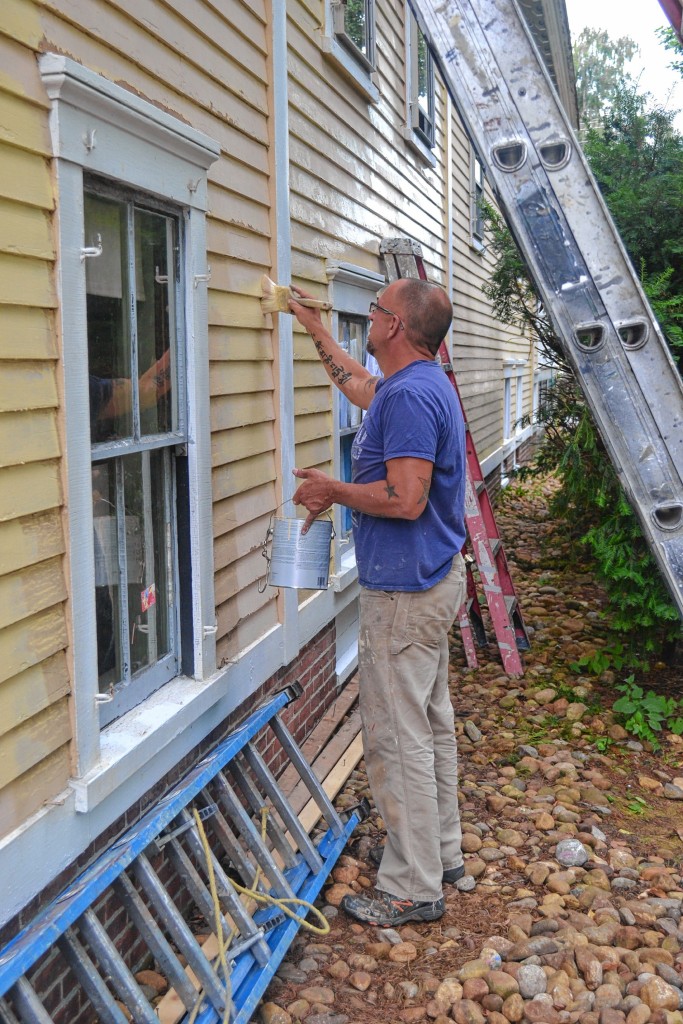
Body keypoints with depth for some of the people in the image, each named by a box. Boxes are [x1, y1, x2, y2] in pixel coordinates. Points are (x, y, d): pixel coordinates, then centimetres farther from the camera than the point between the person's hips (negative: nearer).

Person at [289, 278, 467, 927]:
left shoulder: (410, 395, -21)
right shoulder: (421, 385, 12)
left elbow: (405, 498, -29)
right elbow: (359, 387, 32)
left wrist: (332, 491, -14)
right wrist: (315, 330, 36)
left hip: (404, 592, -11)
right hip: (433, 580, 11)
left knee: (398, 739, -2)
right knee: (430, 724, 19)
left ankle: (412, 888, 10)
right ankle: (440, 851, 34)